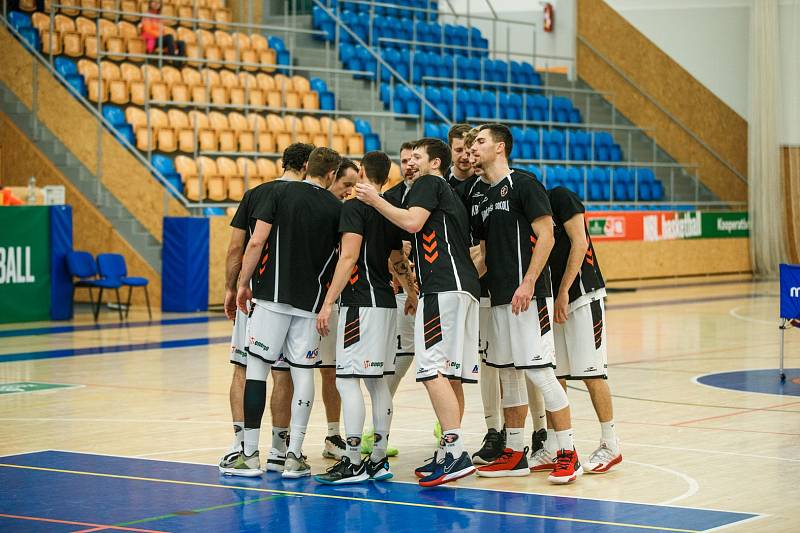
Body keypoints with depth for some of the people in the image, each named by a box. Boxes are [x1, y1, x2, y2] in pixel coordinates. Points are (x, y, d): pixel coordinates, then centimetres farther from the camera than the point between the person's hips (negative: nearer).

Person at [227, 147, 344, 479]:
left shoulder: (282, 193, -1)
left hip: (272, 293, -2)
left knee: (257, 367, 1)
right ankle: (294, 456, 6)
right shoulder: (336, 208, 5)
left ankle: (250, 454, 0)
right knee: (303, 372, 7)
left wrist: (243, 283, 2)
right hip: (311, 300, 2)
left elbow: (256, 242, -6)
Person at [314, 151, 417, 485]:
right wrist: (412, 295, 39)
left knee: (347, 380, -8)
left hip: (361, 303, -9)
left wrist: (328, 303, -19)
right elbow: (399, 260, 24)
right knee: (377, 382, 12)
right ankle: (379, 460, 14)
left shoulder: (354, 208, -9)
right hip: (386, 302, 9)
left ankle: (353, 463, -10)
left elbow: (349, 258, -18)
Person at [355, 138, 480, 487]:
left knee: (433, 368, -15)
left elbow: (413, 221, -15)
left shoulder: (428, 183, 2)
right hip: (464, 286, 10)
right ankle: (448, 454, 10)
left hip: (443, 287, -10)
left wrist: (375, 200, -4)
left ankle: (455, 451, -22)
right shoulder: (450, 194, 30)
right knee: (450, 374, 9)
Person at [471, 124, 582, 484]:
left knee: (539, 371, -10)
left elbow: (545, 236, -14)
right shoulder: (485, 198, 18)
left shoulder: (523, 185, -7)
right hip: (499, 298, 9)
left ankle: (568, 454, -4)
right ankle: (514, 453, 18)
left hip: (527, 296, -9)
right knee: (507, 373, 11)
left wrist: (528, 282, -21)